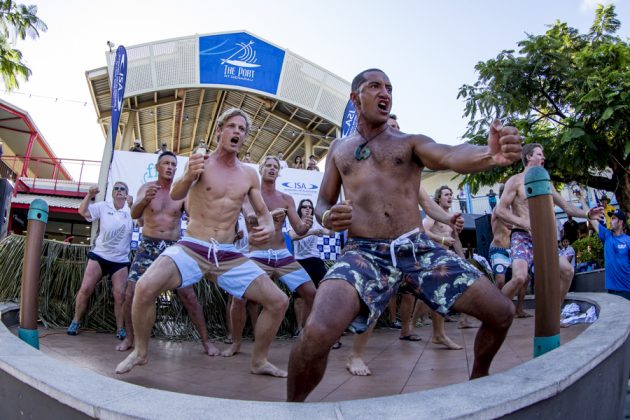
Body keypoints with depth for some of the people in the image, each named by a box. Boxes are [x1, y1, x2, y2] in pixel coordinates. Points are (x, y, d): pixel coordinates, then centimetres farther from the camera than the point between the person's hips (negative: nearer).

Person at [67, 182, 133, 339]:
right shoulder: (103, 206, 2)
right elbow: (82, 211, -4)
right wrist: (89, 195, -19)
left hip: (120, 260, 0)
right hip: (99, 255, 1)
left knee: (120, 294, -4)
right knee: (85, 289, -4)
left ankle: (120, 329, 7)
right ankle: (75, 322, 14)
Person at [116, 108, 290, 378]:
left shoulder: (249, 175, 9)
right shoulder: (201, 161, -1)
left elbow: (262, 212, 15)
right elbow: (175, 195, -14)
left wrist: (268, 227, -10)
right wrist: (188, 177, -37)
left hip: (229, 255, 4)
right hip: (191, 248, -3)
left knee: (278, 302, -6)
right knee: (145, 287, -28)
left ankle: (259, 362, 16)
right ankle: (140, 352, 0)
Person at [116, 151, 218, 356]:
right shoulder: (147, 188, 1)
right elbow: (134, 214, -15)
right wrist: (145, 200, -36)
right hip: (148, 246, 1)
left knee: (189, 295, -6)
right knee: (131, 293, -5)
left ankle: (206, 341, 2)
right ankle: (129, 338, 16)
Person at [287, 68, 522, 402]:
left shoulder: (411, 143, 11)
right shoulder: (338, 148, 18)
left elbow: (451, 156, -11)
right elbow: (322, 203, 19)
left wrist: (491, 155, -35)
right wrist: (327, 218, -7)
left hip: (420, 249, 2)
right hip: (363, 253, -1)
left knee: (501, 312, -3)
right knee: (317, 333, -29)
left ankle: (478, 378, 29)